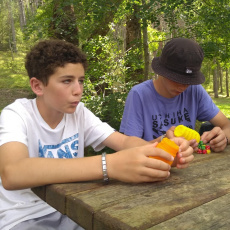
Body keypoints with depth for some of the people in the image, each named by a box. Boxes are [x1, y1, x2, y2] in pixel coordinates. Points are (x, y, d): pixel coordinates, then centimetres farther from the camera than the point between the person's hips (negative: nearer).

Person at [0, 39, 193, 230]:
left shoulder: (79, 113, -3)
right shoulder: (16, 114, -19)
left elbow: (124, 141, -10)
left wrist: (162, 151, -33)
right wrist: (107, 166, -48)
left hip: (68, 210, 5)